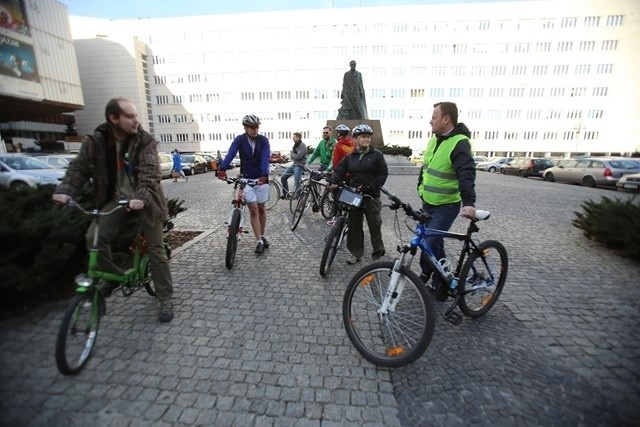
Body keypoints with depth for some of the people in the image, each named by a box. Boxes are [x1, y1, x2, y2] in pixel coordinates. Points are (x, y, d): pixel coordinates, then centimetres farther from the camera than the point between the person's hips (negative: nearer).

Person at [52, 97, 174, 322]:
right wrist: (65, 191, -20)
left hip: (144, 200, -3)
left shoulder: (145, 141, -12)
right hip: (117, 198, 3)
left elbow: (150, 172, -24)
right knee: (95, 237, -18)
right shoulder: (96, 141, -2)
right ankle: (113, 276, 11)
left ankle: (165, 299, 11)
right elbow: (79, 168, -1)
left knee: (155, 249, -2)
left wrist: (141, 197, -41)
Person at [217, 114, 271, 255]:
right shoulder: (239, 140, -5)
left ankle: (262, 236, 26)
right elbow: (230, 154, -20)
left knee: (261, 209, 9)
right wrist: (222, 169, -37)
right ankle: (259, 241, -1)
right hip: (246, 179, -1)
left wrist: (264, 175, -37)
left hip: (261, 178, 1)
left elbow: (265, 158, -20)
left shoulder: (263, 140, -5)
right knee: (253, 209, -7)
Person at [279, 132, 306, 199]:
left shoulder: (302, 146, -11)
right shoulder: (295, 145, 14)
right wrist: (294, 156, -9)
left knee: (297, 182, -17)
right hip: (294, 164, 9)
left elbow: (298, 156, -20)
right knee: (283, 178, 6)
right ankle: (286, 193, 16)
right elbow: (292, 157, 12)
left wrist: (293, 154, -2)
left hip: (299, 165, -9)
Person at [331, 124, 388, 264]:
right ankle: (356, 253, 22)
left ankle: (378, 252, 24)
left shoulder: (377, 155, -2)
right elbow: (339, 171, 1)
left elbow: (383, 174, -6)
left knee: (374, 225, 6)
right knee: (354, 225, 8)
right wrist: (334, 182, -20)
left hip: (371, 196, -3)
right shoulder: (350, 157, 8)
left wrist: (368, 187, -15)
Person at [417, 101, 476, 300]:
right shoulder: (434, 139, 8)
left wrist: (469, 202, -38)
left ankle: (424, 279, 11)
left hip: (446, 206, -8)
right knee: (434, 243, 16)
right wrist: (420, 189, 20)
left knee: (429, 244, -10)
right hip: (428, 203, 8)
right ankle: (440, 281, 33)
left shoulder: (459, 143, -17)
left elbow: (466, 174, -28)